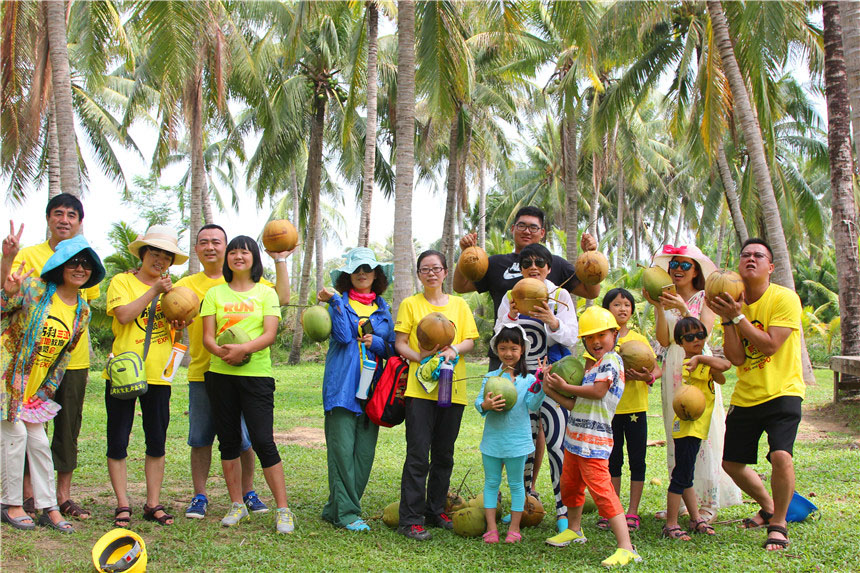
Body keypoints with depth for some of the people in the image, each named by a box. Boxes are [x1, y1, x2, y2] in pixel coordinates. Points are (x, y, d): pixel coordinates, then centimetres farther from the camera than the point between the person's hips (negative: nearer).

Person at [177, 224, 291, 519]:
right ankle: (199, 497, 18)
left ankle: (248, 493, 20)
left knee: (243, 439, 3)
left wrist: (280, 261, -5)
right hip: (202, 373, 1)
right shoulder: (188, 284, 10)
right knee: (200, 439, 5)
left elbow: (282, 298, -3)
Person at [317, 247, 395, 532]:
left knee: (365, 452, 2)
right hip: (343, 387, -4)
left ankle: (335, 509, 12)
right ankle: (345, 512, -1)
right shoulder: (339, 301, 5)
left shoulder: (382, 307, 16)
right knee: (342, 449, -7)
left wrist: (378, 343, -5)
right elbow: (344, 336, -12)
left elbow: (392, 348, 15)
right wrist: (335, 302, -14)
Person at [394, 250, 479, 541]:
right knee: (418, 454, -8)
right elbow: (399, 343, 3)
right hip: (420, 386, -3)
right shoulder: (410, 304, 7)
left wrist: (453, 350, -11)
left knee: (444, 454, 10)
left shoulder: (459, 304, 14)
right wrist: (419, 357, -15)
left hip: (452, 387, 3)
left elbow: (470, 341, 9)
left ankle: (436, 510, 24)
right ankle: (411, 519, -3)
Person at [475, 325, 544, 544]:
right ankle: (491, 528, 18)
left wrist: (539, 387, -24)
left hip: (517, 441, -2)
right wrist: (485, 405, -26)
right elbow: (478, 401, -4)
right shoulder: (490, 377, 3)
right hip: (492, 438, 2)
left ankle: (514, 528, 19)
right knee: (491, 482, 9)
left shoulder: (527, 379, -1)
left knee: (516, 483, 8)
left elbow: (533, 405, -10)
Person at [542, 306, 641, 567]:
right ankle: (574, 530, 44)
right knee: (570, 485, 22)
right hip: (574, 437, 10)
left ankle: (626, 548, -12)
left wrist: (565, 387, -9)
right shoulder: (591, 368, 18)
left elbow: (599, 391, -21)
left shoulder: (611, 359, -9)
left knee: (602, 491, -14)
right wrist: (552, 391, 10)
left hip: (594, 440, -10)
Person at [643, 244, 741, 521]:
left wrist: (683, 308, -22)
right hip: (672, 370, 4)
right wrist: (659, 308, -11)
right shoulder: (665, 298, 11)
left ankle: (710, 501, 2)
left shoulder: (705, 298, 2)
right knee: (675, 435, 5)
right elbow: (664, 340, -1)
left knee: (703, 433, -5)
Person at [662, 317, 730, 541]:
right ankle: (671, 525, -1)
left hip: (694, 427, 10)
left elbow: (720, 379, 10)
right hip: (689, 427, -10)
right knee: (681, 476, -6)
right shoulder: (692, 365, -16)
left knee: (686, 476, 16)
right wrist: (701, 358, -19)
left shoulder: (690, 363, 13)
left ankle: (696, 519, 27)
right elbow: (725, 365, -27)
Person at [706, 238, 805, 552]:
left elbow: (770, 346, -22)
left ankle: (778, 523, -1)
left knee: (781, 455, -25)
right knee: (731, 461, 11)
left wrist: (738, 316, -22)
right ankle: (768, 507, 39)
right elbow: (736, 358, -8)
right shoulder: (733, 302, 2)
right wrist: (727, 319, -17)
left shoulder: (785, 298, -12)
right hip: (745, 396, 6)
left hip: (782, 391, -6)